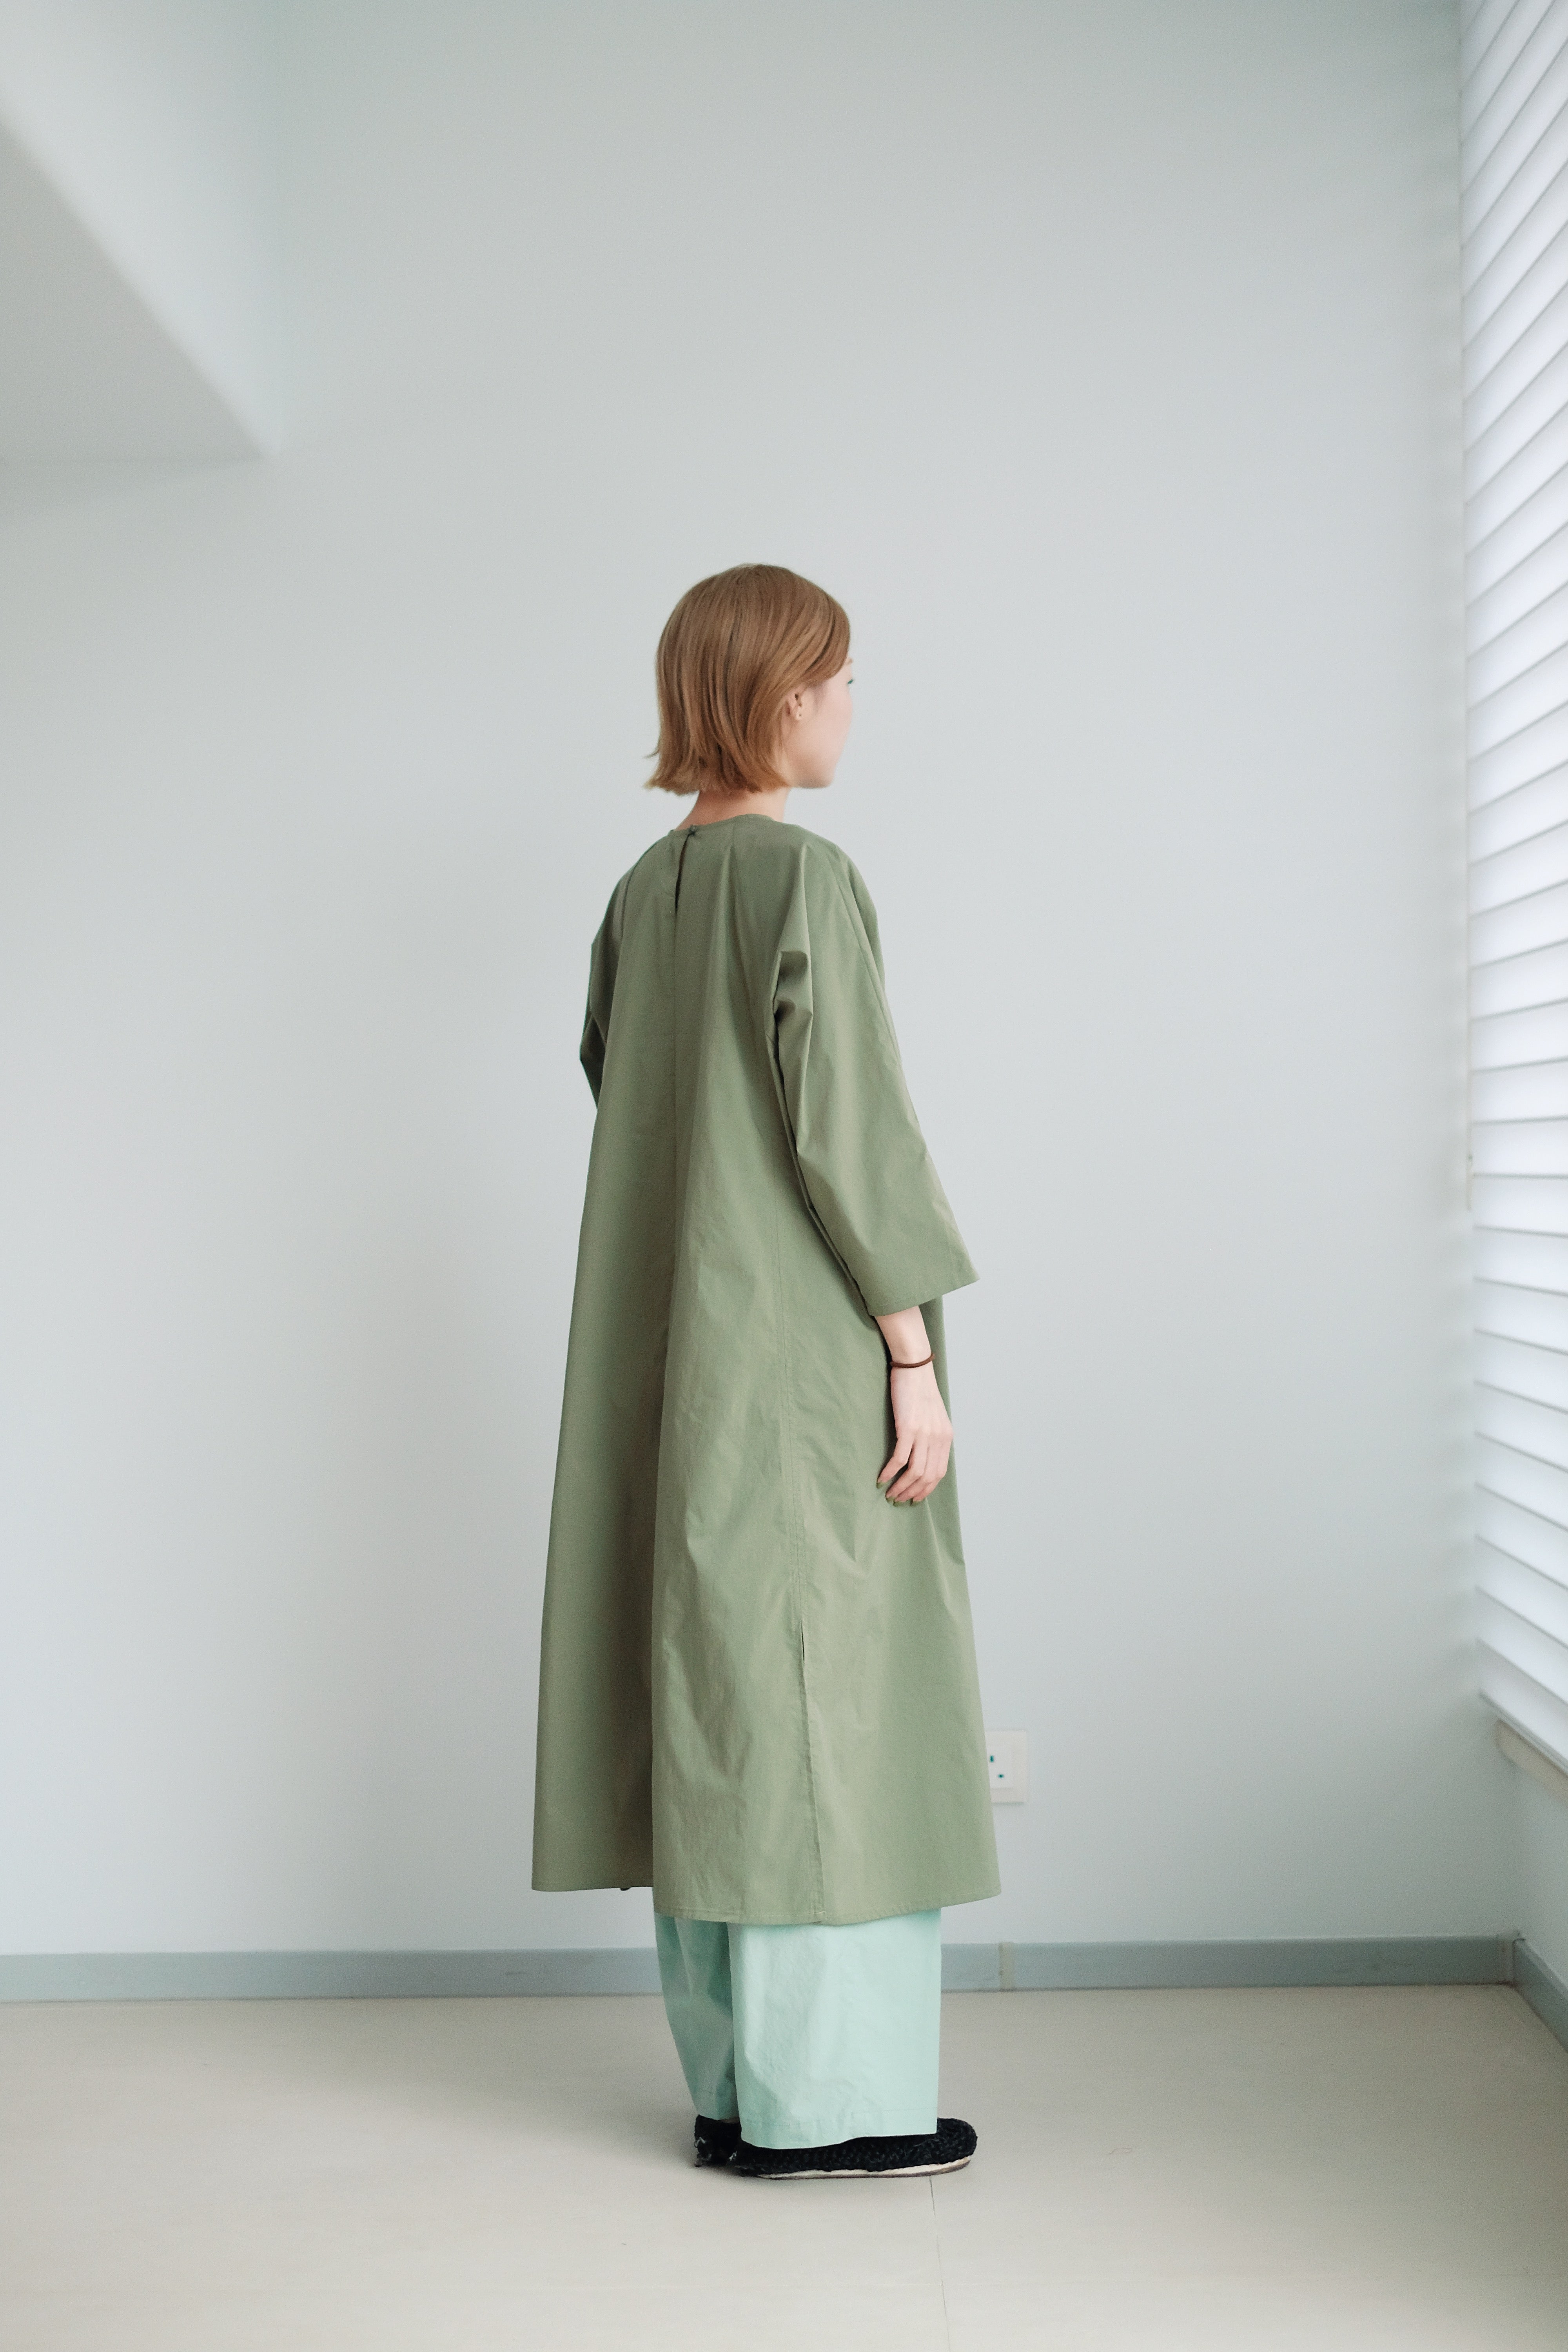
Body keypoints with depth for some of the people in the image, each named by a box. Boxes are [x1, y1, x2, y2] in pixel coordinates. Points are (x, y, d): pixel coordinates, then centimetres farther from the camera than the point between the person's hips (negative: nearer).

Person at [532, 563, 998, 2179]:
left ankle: (739, 2085, 17)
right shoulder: (803, 876, -12)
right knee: (823, 1690, -2)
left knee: (715, 1703, 10)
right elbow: (847, 1125, -17)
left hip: (675, 1350, 8)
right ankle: (828, 2102, 5)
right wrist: (915, 1349, -13)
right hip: (803, 1350, -8)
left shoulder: (644, 892, 12)